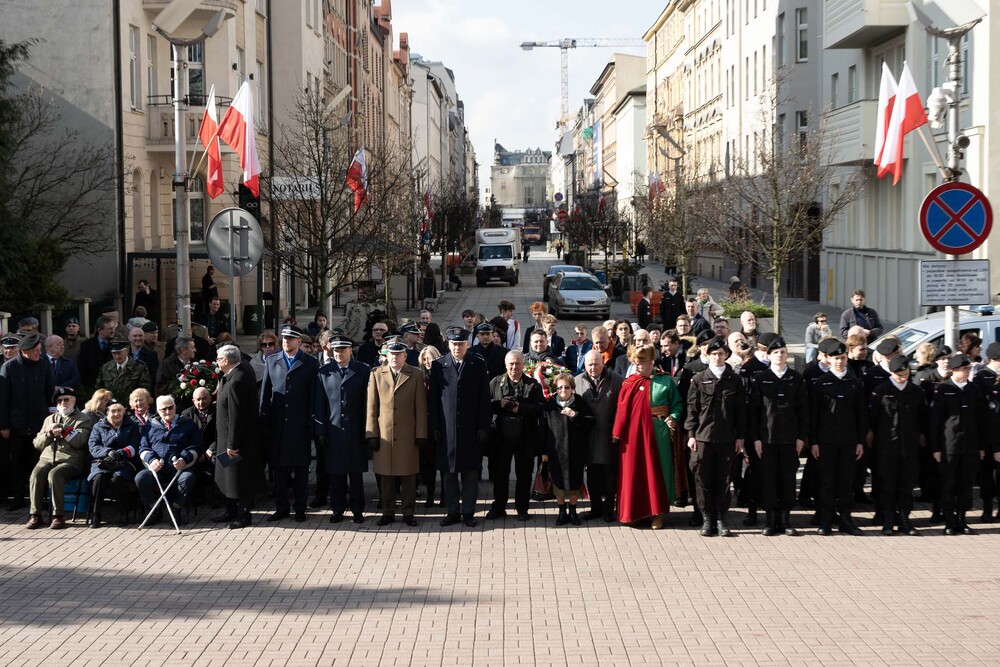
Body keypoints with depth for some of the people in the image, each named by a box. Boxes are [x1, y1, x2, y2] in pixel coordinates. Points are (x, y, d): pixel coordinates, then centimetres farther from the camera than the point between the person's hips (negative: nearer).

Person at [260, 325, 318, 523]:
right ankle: (281, 507, 15)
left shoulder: (310, 363, 2)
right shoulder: (272, 361, 9)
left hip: (300, 425, -2)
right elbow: (265, 393, 9)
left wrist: (311, 424, -6)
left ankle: (300, 508, 11)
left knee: (301, 468, 3)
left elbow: (314, 396, 0)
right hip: (277, 424, 2)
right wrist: (264, 421, 3)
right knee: (279, 467, 6)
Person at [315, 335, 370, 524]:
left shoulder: (363, 371, 1)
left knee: (356, 472, 4)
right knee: (335, 473, 5)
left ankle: (357, 509, 14)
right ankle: (338, 509, 16)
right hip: (333, 430, 1)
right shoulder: (324, 372, 5)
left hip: (355, 431, -1)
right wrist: (320, 431, 0)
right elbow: (319, 404, 5)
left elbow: (367, 402, 1)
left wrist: (366, 429, -3)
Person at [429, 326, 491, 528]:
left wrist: (483, 427, -3)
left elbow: (484, 399, 3)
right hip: (446, 429, 0)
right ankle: (452, 511, 13)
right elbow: (433, 398, 5)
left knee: (471, 472, 3)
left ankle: (468, 512, 12)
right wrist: (434, 426, -1)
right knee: (448, 472, 4)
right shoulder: (439, 365, 4)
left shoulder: (478, 366, 3)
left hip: (471, 429, 0)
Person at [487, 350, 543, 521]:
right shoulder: (495, 383, 6)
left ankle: (522, 508, 18)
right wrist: (499, 404, -15)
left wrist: (520, 408, -20)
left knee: (524, 474, 7)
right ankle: (498, 507, 20)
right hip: (501, 437, 1)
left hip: (525, 438, -1)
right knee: (500, 472, 9)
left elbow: (539, 407, -8)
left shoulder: (533, 385, 1)